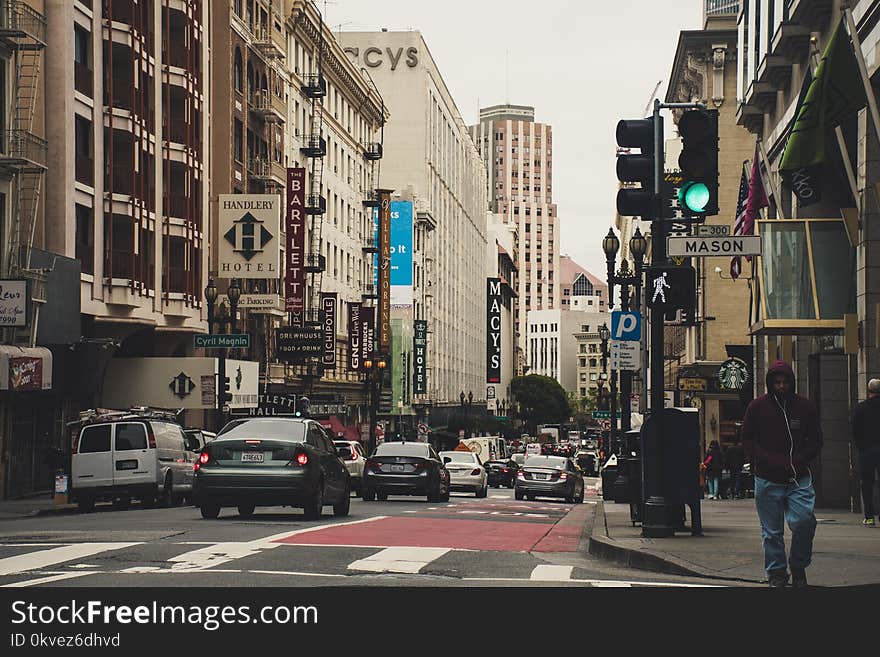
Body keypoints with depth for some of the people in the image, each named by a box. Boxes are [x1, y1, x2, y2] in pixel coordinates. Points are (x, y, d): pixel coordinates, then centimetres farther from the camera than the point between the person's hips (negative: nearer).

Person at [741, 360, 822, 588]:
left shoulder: (805, 407, 7)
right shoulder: (757, 407, 2)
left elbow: (815, 440, 13)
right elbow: (748, 440, 5)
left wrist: (799, 460, -5)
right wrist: (770, 461, -9)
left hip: (799, 478, 0)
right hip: (768, 480, 0)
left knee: (804, 521, -14)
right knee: (772, 531, 2)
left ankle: (798, 567, 7)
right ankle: (776, 573, 15)